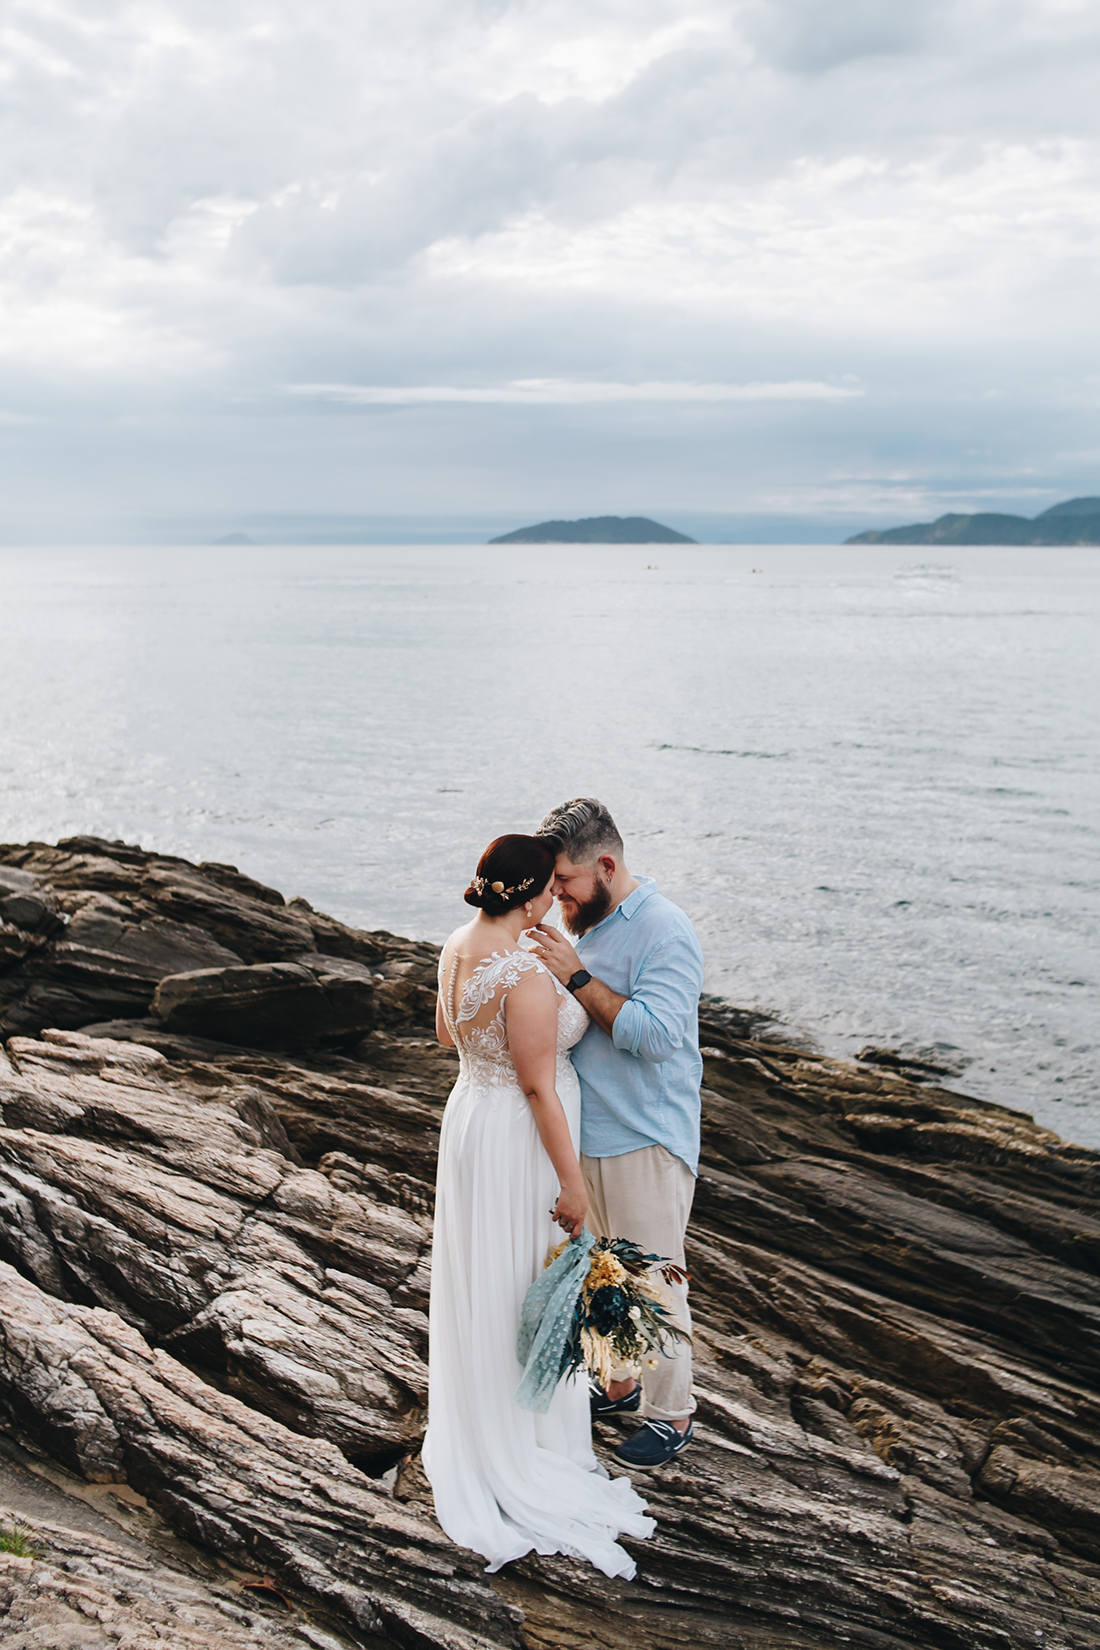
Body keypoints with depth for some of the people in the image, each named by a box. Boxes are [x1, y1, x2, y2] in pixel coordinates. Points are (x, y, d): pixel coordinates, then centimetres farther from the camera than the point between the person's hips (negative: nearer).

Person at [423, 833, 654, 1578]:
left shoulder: (458, 948, -4)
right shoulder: (527, 979, -30)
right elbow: (539, 1089, -25)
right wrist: (572, 1182, -16)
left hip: (470, 1115, 9)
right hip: (520, 1137, -9)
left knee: (480, 1278, 24)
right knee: (524, 1286, 10)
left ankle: (478, 1420, 44)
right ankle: (524, 1439, 29)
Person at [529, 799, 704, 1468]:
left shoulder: (666, 933, -19)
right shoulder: (583, 920, 7)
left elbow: (655, 1033, -29)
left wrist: (577, 976, -27)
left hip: (645, 1143, -8)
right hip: (585, 1131, 8)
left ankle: (671, 1412, 22)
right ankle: (618, 1382, 40)